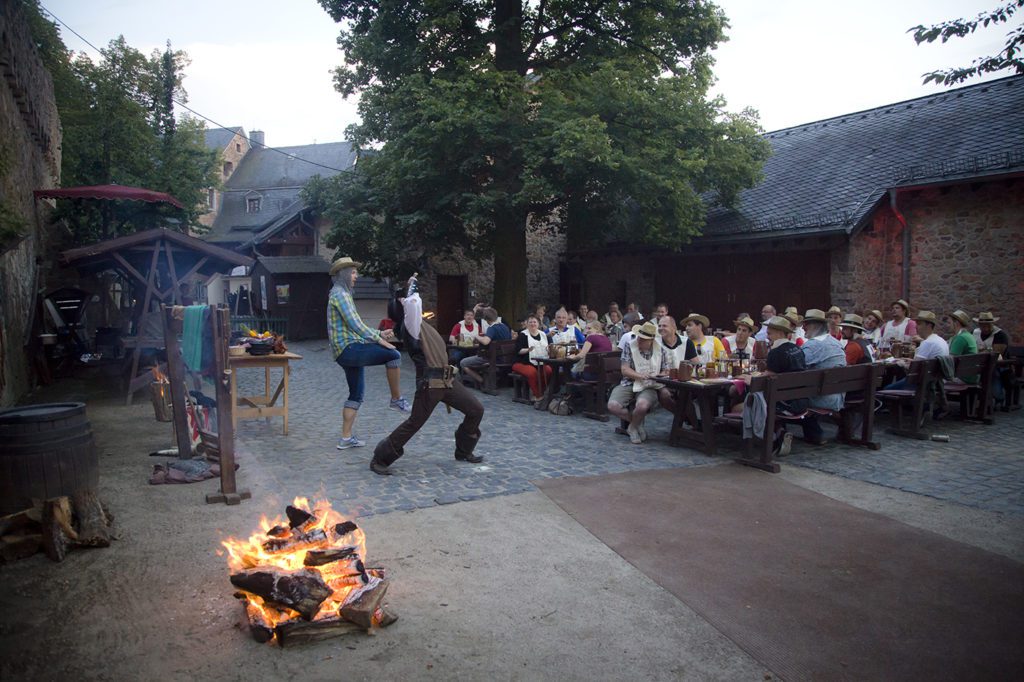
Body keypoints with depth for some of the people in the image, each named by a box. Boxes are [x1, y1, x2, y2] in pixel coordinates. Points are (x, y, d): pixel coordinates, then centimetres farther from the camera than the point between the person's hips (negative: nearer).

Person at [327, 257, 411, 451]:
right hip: (349, 349, -11)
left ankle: (346, 438, 16)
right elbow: (355, 325, -17)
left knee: (356, 395, 13)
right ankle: (396, 399, -7)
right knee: (393, 355, -18)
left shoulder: (342, 294, 25)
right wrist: (379, 340, -13)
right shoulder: (340, 293, -8)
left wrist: (379, 333, 18)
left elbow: (355, 328, 26)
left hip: (347, 352, 11)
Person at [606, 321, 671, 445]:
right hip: (629, 384, 1)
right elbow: (625, 370, -6)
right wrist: (641, 376, -22)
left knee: (642, 405, -36)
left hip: (650, 387, -1)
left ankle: (633, 427, 0)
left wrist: (657, 377, -14)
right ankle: (638, 422, 4)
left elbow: (665, 372, 9)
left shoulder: (660, 351, 4)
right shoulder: (629, 347, 0)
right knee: (612, 406, -26)